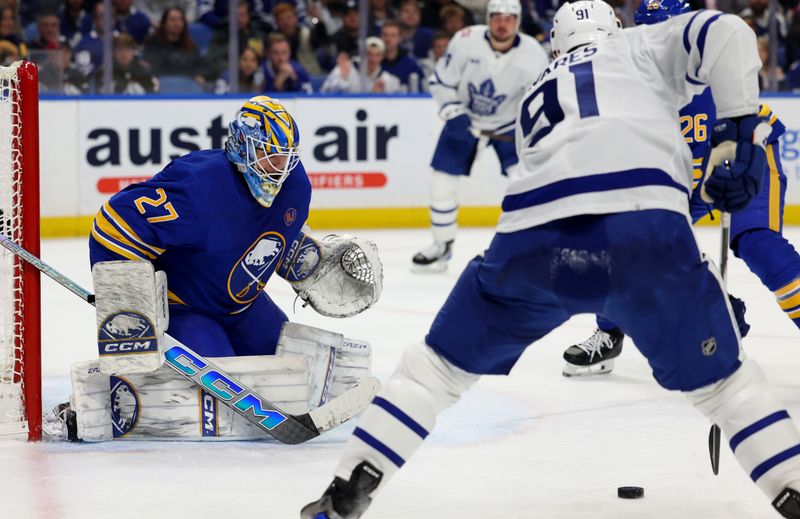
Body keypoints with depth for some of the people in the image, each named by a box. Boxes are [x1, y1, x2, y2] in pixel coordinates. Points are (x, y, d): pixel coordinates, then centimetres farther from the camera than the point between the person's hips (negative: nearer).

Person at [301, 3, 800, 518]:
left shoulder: (537, 95, 40)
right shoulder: (640, 48, 27)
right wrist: (740, 131, 10)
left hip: (534, 232, 3)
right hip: (644, 220, -3)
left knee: (444, 361, 21)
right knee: (719, 374, 16)